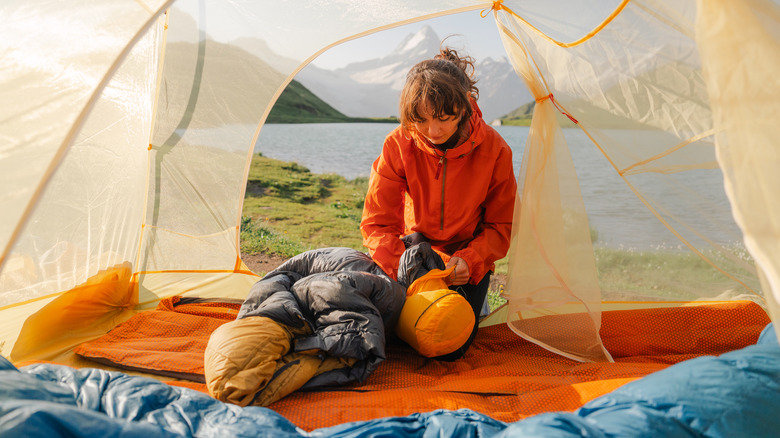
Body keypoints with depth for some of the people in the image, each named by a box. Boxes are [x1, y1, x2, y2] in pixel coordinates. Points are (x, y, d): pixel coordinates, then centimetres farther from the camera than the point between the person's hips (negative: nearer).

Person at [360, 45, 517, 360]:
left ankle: (473, 299, 19)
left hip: (469, 257, -1)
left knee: (449, 350, -13)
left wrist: (470, 260, -28)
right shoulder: (399, 145, -20)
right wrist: (402, 268, -34)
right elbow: (377, 222, -17)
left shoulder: (494, 151, -21)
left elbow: (501, 226, -9)